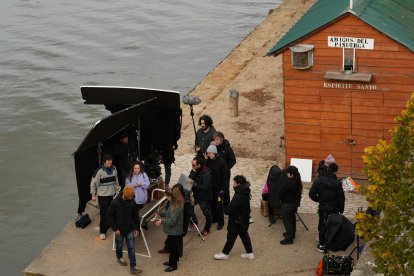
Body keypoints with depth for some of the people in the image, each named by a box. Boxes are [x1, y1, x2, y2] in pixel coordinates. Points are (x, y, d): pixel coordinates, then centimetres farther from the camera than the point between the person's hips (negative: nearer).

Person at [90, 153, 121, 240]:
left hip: (112, 195, 5)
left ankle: (107, 227, 28)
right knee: (103, 214, -3)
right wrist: (93, 195, -7)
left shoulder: (114, 169, 0)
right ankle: (102, 232, 8)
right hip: (102, 195, -5)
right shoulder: (99, 171, -17)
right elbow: (93, 183, -10)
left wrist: (117, 191, 16)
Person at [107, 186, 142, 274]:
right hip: (119, 230, -2)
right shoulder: (115, 202, -22)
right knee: (119, 245, 20)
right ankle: (119, 257, 50)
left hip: (130, 229, 2)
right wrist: (115, 229, -17)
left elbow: (136, 216, 3)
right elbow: (110, 216, -15)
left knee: (131, 247, 0)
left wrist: (137, 228, 0)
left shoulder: (132, 202, -10)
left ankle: (132, 267, 4)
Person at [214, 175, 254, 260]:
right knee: (244, 235, 19)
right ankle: (249, 253, 27)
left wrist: (225, 210, -6)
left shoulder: (238, 197, -31)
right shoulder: (245, 193, -1)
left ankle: (225, 253, 21)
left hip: (236, 222, -9)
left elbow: (229, 209, -27)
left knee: (231, 237, 6)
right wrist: (227, 209, 1)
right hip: (243, 220, 9)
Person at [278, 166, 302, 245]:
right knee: (292, 218, 24)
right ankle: (292, 233, 40)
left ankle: (289, 238, 7)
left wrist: (282, 199, 2)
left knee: (287, 221, 2)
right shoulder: (297, 182, -3)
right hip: (295, 203, 9)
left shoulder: (288, 183, -29)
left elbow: (281, 194, -18)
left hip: (287, 204, -9)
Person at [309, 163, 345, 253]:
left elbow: (312, 194, -10)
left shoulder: (318, 181, -11)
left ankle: (322, 245, 17)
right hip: (334, 209, -1)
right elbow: (341, 198, -10)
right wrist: (341, 209, 5)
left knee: (322, 225, 13)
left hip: (323, 208, 1)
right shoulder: (337, 183, -15)